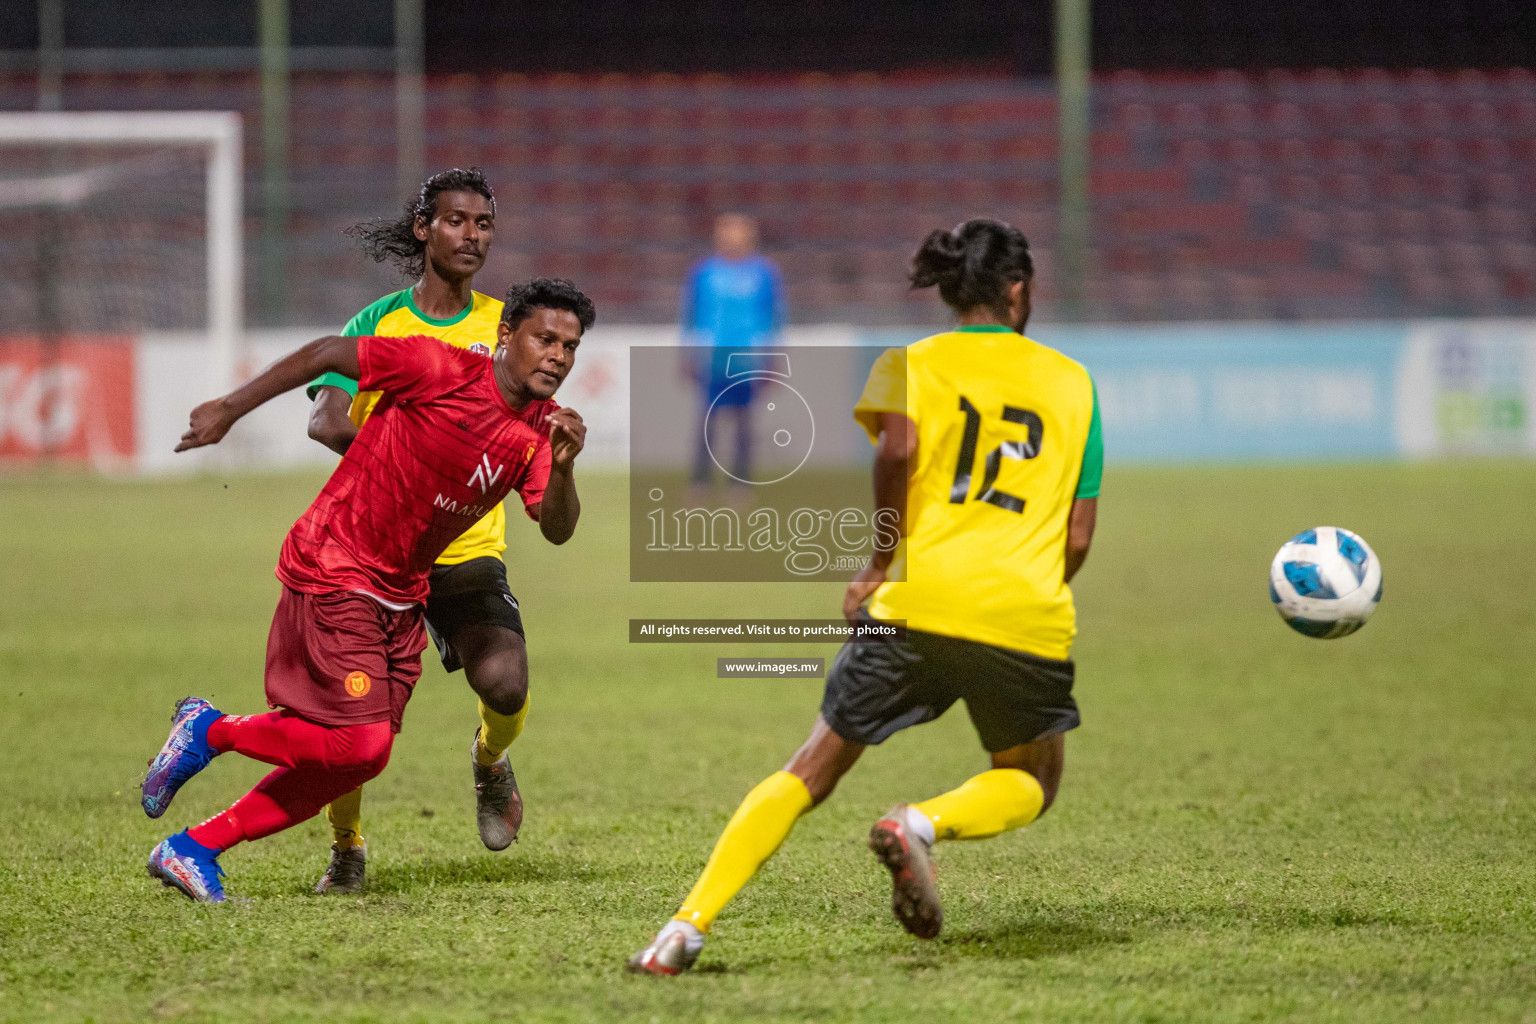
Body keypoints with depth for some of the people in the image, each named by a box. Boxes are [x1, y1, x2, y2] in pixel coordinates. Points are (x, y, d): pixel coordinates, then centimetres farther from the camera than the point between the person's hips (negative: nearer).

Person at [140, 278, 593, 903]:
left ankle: (191, 851, 15)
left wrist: (563, 466, -26)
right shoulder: (441, 370, -18)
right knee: (360, 744, -18)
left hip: (401, 597, 8)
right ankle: (208, 730, 5)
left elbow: (556, 529, -6)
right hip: (333, 573, -8)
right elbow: (326, 355, -11)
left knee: (354, 762, 6)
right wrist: (229, 410, -9)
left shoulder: (539, 428, 2)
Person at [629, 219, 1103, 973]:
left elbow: (898, 446, -13)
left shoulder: (913, 363, 10)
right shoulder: (1073, 382, 15)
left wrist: (882, 561, -2)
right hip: (1030, 622, 0)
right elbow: (1079, 535, 11)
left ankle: (688, 926, -2)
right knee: (1029, 785, 24)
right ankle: (925, 823, -10)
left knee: (809, 774, 12)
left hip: (920, 602, 0)